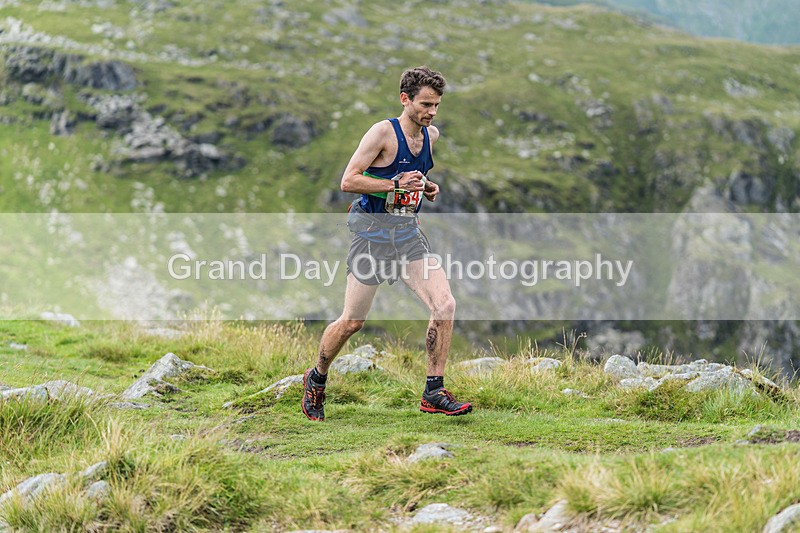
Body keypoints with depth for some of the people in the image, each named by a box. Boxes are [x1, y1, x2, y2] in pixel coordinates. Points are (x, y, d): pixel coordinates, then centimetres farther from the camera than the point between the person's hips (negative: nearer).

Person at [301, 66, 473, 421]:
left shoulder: (431, 135, 9)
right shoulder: (383, 132, -13)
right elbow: (348, 181, -16)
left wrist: (428, 187, 7)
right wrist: (397, 184, -24)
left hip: (409, 233, 6)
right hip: (373, 232, -6)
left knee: (445, 305, -12)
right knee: (352, 321, 3)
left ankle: (434, 394, -5)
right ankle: (316, 379, 29)